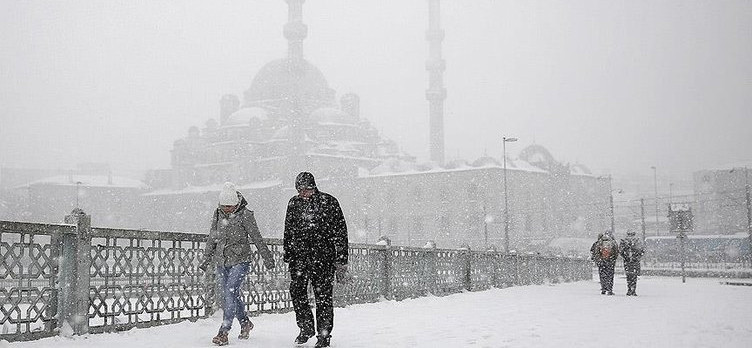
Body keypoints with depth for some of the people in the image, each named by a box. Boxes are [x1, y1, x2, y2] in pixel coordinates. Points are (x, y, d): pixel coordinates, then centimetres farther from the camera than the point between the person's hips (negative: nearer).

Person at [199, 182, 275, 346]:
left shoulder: (245, 215, -11)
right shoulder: (218, 214, 4)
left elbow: (257, 238, -5)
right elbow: (212, 238, 15)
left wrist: (267, 258, -1)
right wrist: (206, 259, 15)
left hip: (240, 261, -5)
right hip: (222, 262, 5)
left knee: (230, 293, -16)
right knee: (232, 295, 10)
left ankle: (223, 332, -15)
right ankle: (245, 323, 31)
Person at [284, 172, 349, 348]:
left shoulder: (328, 202, -2)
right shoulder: (294, 203, 9)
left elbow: (340, 232, 0)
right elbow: (288, 231, 18)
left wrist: (341, 260, -3)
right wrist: (288, 256, 14)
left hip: (323, 256, -3)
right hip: (299, 256, 3)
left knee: (323, 295, -1)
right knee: (296, 291, -3)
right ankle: (306, 328, 15)